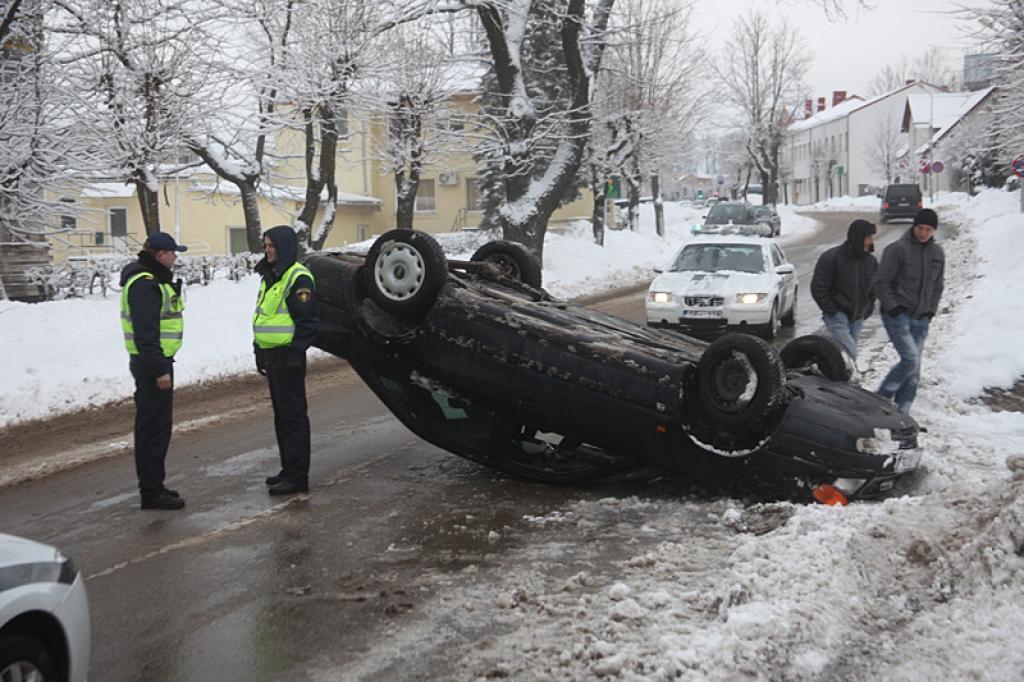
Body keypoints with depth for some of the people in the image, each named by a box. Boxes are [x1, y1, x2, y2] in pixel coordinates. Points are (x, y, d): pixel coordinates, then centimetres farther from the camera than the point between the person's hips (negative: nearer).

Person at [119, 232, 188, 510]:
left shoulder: (153, 279, 16)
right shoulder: (144, 283, -19)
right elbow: (145, 331, -24)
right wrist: (160, 369, -24)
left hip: (155, 362, 11)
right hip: (152, 363, -11)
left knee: (152, 425, 16)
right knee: (155, 427, -6)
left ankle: (152, 485, 25)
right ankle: (152, 492, 0)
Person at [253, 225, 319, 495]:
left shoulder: (298, 277, -14)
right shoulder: (270, 276, 17)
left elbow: (307, 321, -17)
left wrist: (296, 353, -20)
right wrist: (259, 352, 22)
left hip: (287, 356, -10)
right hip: (271, 355, 10)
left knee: (293, 415, -6)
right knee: (281, 414, 15)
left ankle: (297, 476, -3)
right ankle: (290, 469, 24)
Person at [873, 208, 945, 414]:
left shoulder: (937, 253, 12)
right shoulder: (898, 249, -9)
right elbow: (881, 282, -9)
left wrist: (930, 311, 10)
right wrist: (893, 308, -13)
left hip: (921, 319, 6)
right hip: (898, 316, -6)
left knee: (914, 368, 5)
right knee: (911, 359, -17)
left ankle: (902, 412, 12)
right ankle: (881, 398, -1)